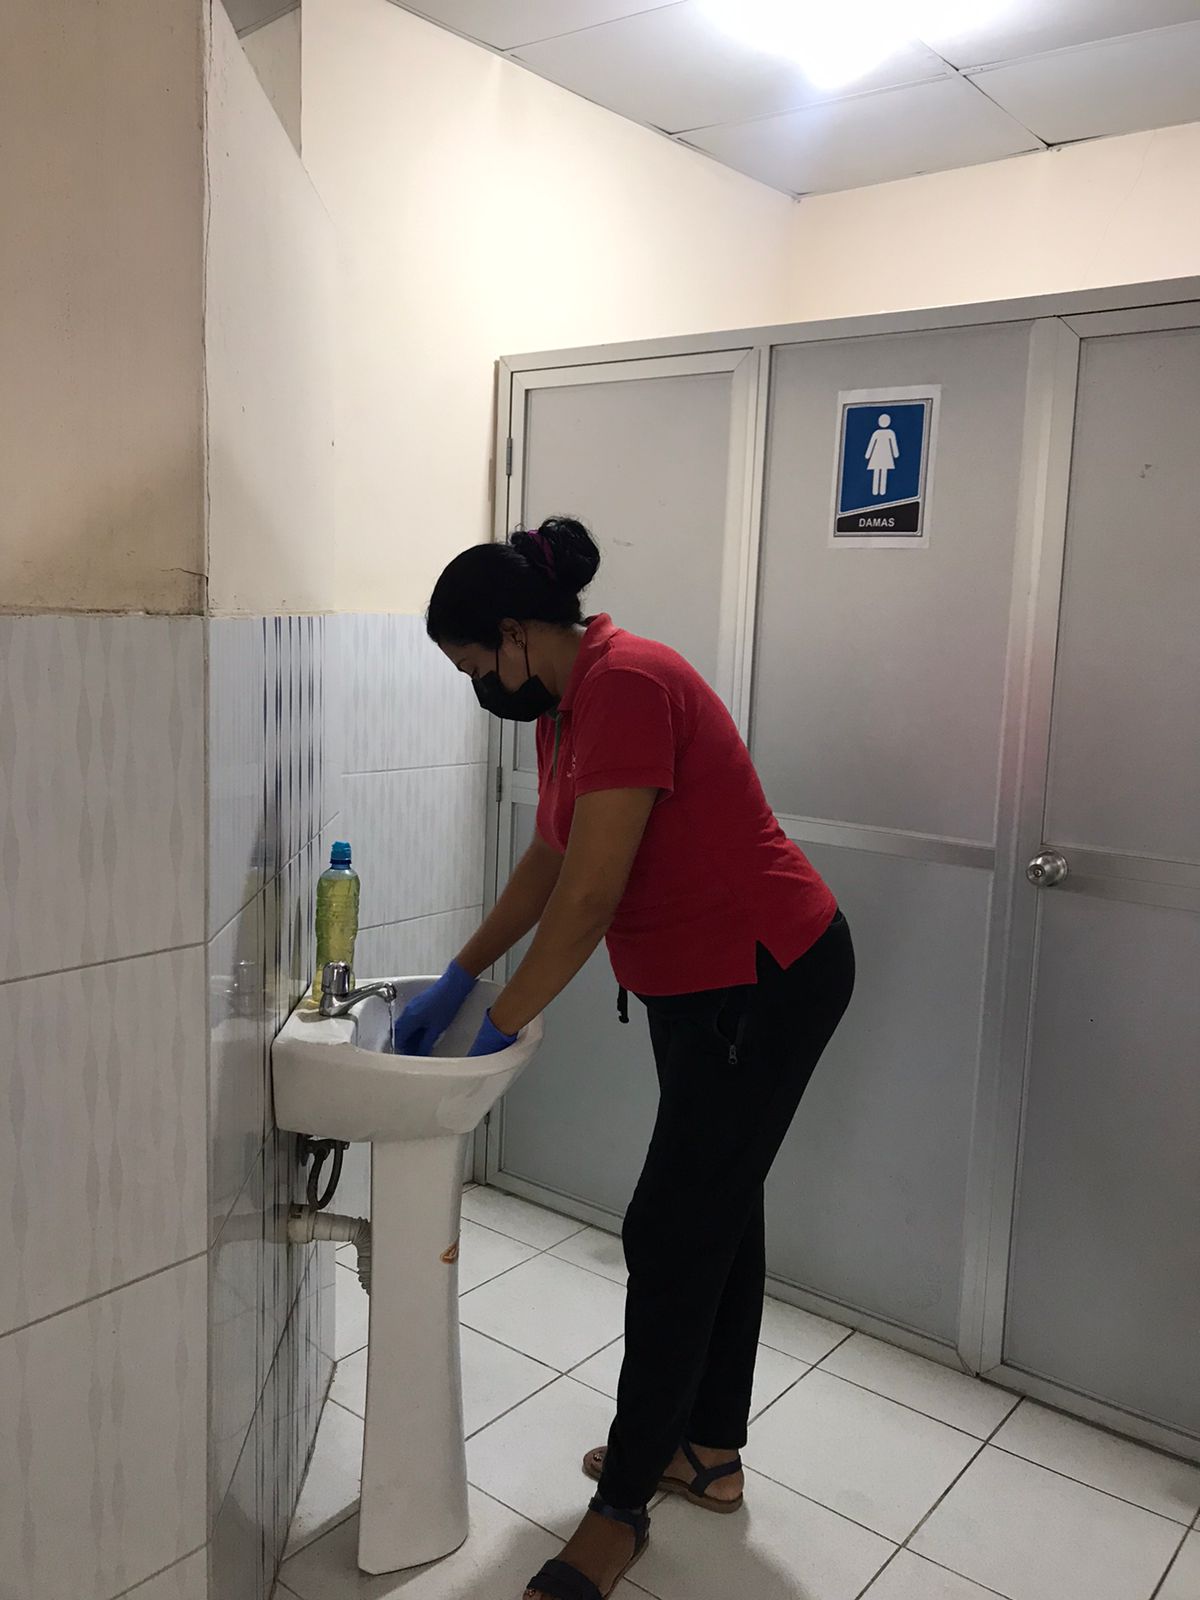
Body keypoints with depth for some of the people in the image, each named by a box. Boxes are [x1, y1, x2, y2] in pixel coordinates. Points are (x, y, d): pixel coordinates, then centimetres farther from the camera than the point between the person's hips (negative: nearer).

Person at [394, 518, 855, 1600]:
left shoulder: (625, 686, -24)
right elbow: (548, 861, 15)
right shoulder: (563, 704, 7)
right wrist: (457, 979, 13)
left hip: (769, 982, -10)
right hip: (701, 984, 10)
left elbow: (590, 895, -27)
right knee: (718, 1208, 18)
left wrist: (498, 1028, -17)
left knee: (673, 1233, -3)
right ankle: (710, 1450, 35)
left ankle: (621, 1511, 14)